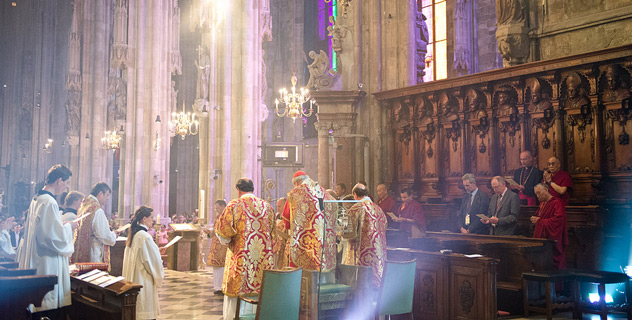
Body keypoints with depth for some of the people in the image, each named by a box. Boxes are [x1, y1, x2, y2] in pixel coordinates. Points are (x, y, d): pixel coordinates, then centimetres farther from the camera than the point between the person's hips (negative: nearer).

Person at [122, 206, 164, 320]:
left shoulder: (133, 235, 9)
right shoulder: (145, 237, -18)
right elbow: (154, 260, -14)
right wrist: (160, 276, 2)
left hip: (132, 279, 9)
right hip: (144, 280, -9)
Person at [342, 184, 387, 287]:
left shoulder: (355, 209, -9)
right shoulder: (379, 209, 9)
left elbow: (351, 232, -12)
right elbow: (384, 227, 19)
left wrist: (340, 233, 8)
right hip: (379, 255, 6)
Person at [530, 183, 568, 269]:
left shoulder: (557, 203, -11)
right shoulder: (542, 204, 17)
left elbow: (557, 220, -22)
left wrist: (539, 221, -16)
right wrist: (535, 219, 4)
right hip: (541, 241, 8)